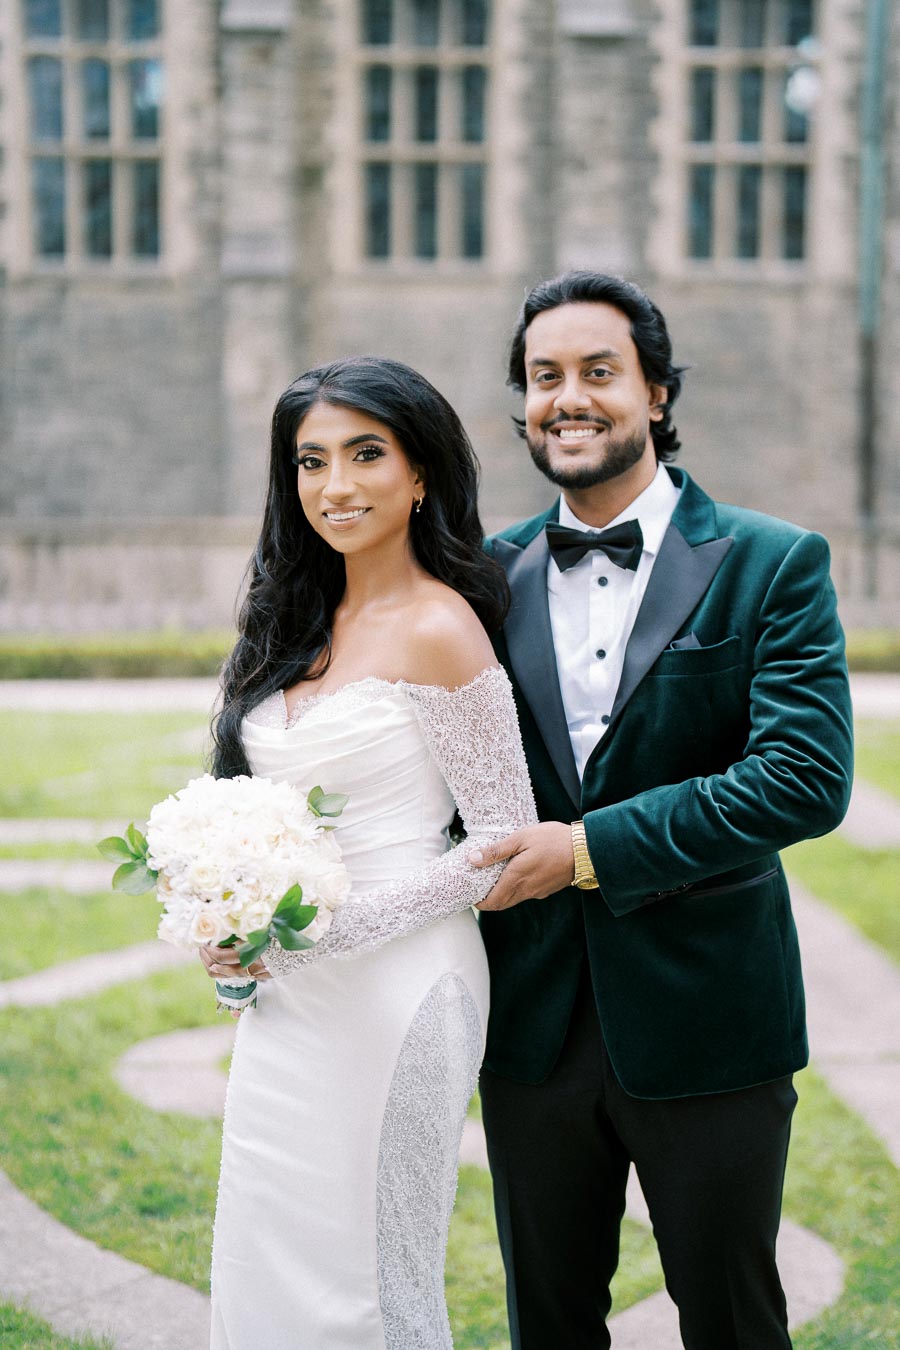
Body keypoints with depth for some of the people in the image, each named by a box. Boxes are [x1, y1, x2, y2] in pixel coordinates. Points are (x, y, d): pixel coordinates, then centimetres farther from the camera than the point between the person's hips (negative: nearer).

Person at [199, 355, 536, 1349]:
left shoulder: (437, 627, -13)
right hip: (288, 1002, 7)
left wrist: (321, 932, -17)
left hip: (393, 996, -7)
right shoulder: (300, 624, 10)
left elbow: (503, 843, -14)